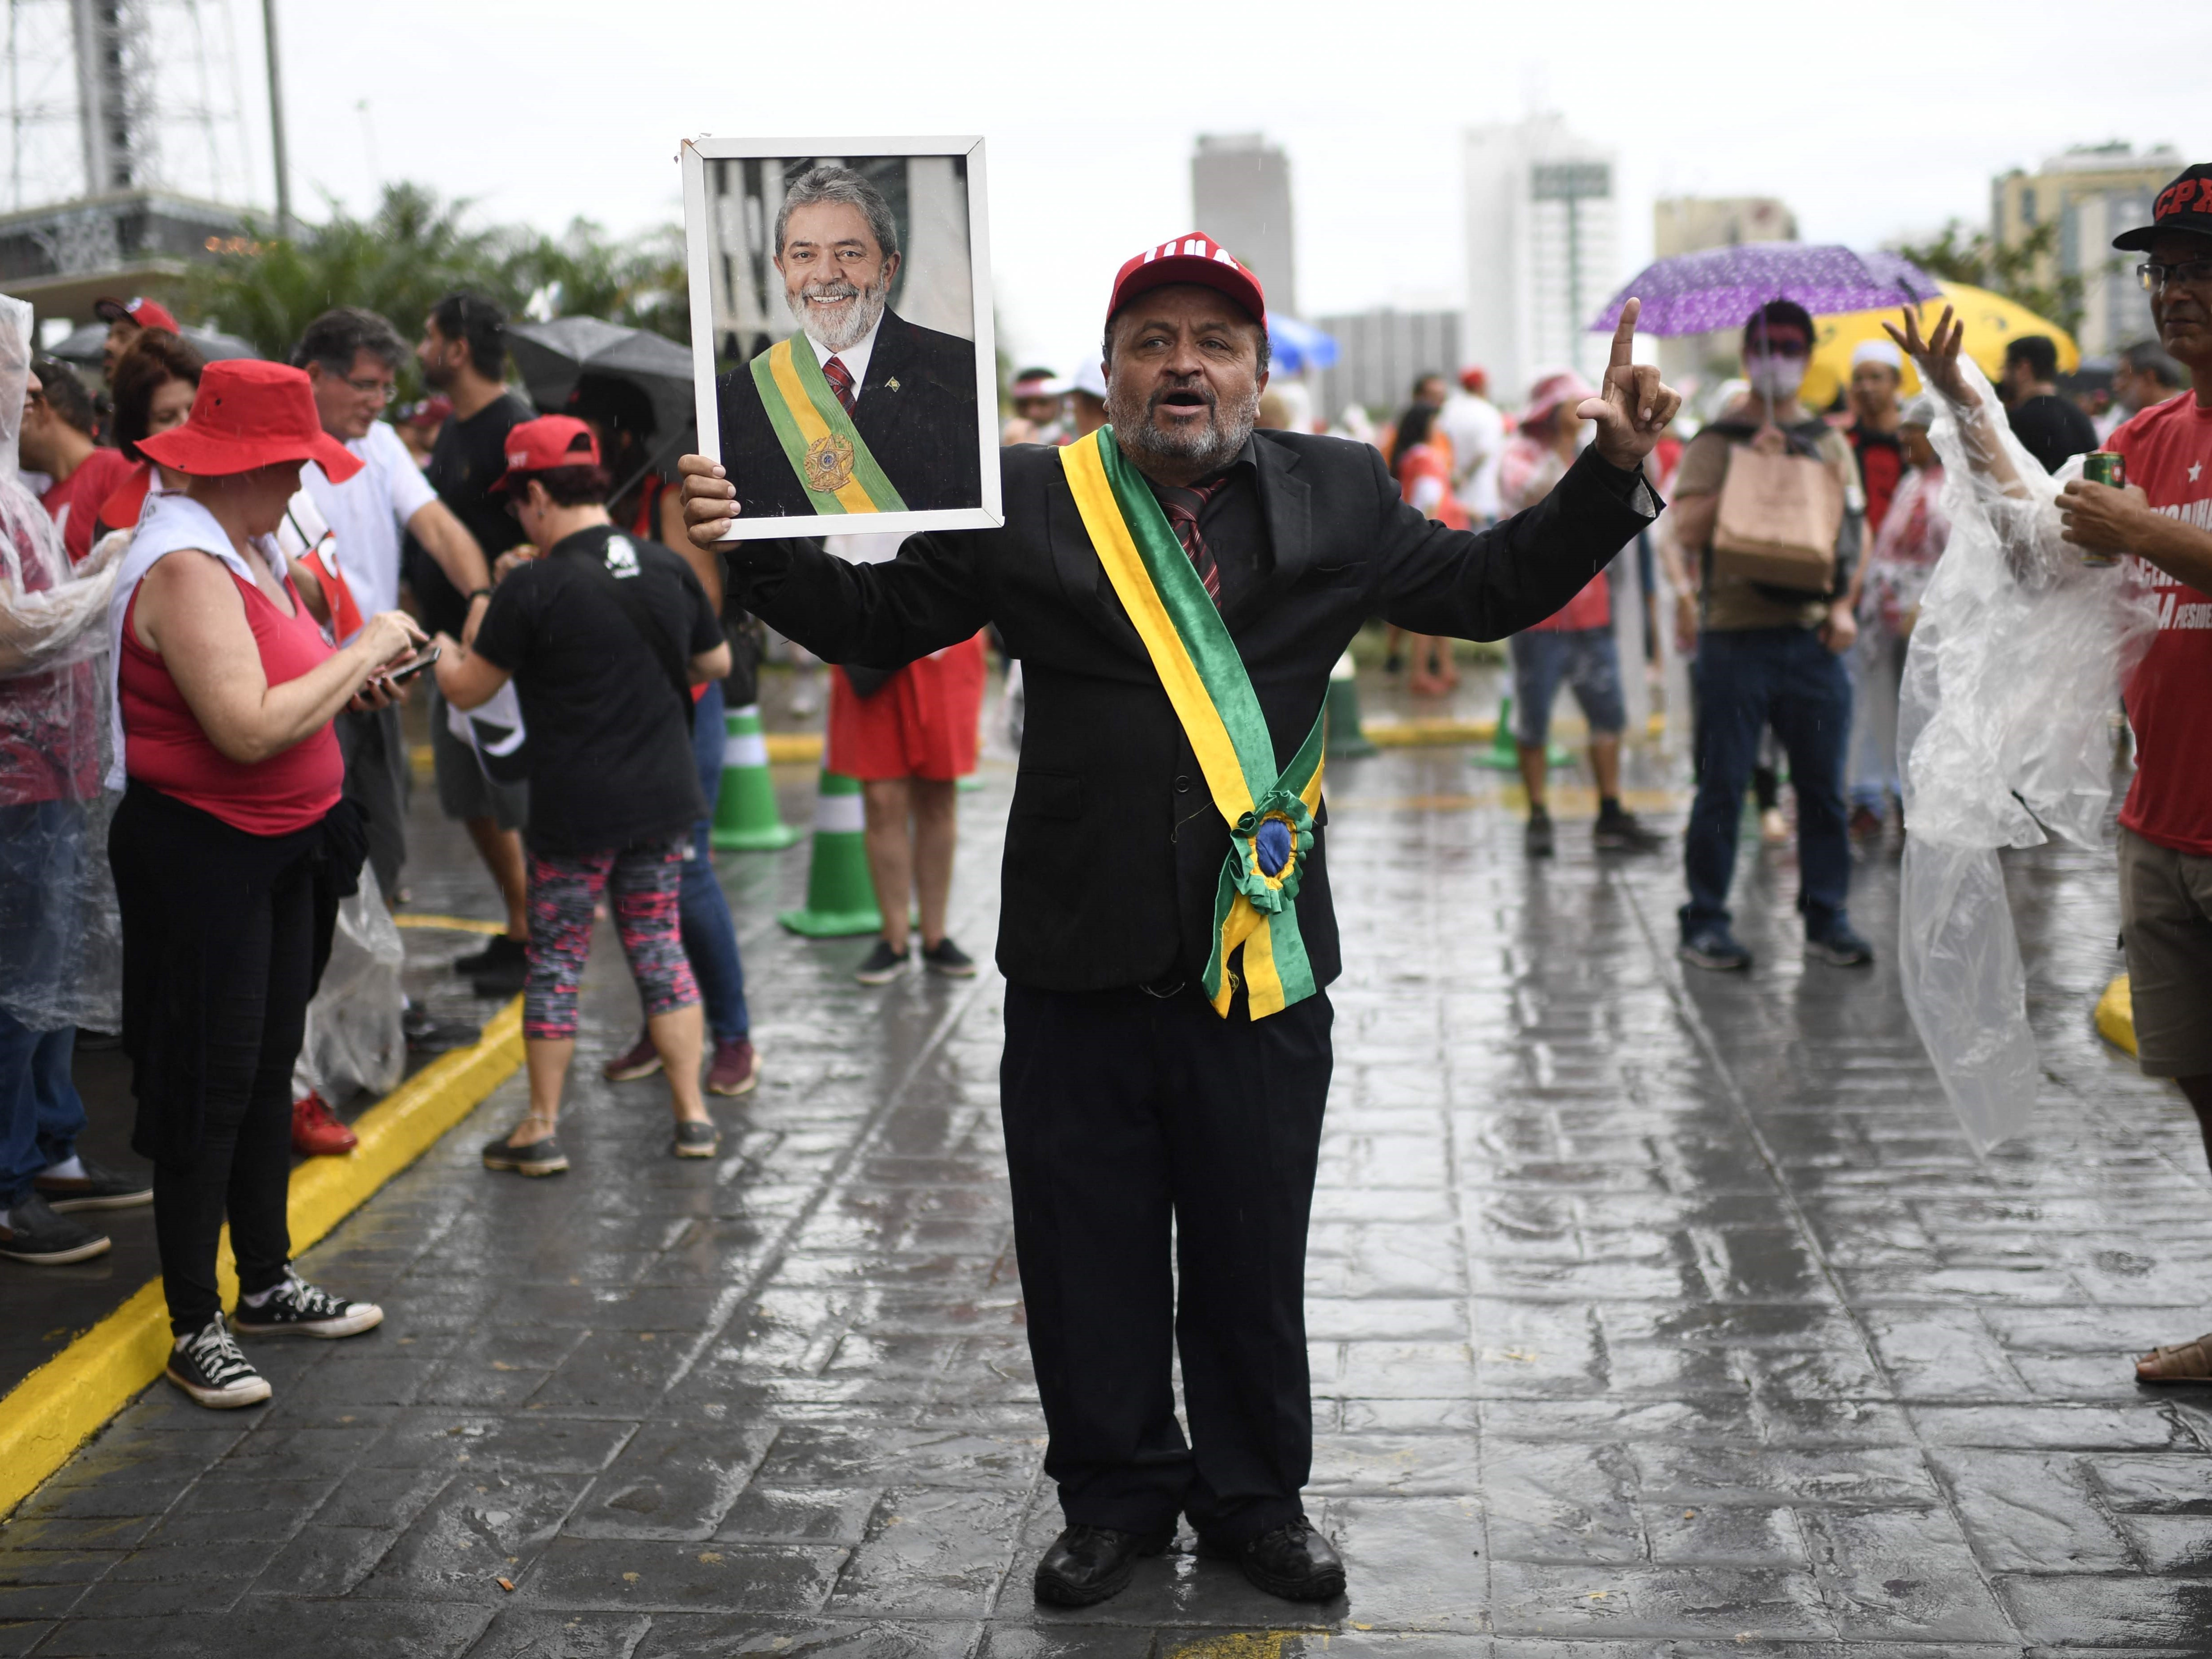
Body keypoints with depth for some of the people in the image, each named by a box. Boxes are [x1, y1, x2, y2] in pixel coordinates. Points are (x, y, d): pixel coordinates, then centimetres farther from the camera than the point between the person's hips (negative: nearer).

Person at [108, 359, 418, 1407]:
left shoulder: (248, 547, 10)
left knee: (269, 1072, 18)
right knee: (210, 1088, 0)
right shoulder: (185, 567, -21)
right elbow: (248, 730, -29)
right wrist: (360, 653, -19)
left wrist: (354, 680, 1)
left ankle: (267, 1282, 33)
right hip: (200, 857, -10)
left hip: (281, 849, 10)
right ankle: (194, 1326, 12)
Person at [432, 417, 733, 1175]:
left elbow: (468, 690, -6)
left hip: (575, 809, -5)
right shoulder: (668, 568, 1)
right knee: (659, 944, 14)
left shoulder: (533, 586, -14)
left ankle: (542, 1127, 16)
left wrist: (442, 651, 15)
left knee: (555, 960, 7)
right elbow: (716, 663, 14)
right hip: (664, 798, 5)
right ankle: (693, 1114, 16)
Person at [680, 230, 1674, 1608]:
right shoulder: (1026, 502, 2)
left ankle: (1257, 1499, 34)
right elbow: (874, 622, 6)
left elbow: (1489, 587, 15)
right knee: (1089, 1261, 11)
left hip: (1264, 963, 1)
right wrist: (759, 550, -8)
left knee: (1253, 1260, 13)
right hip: (1079, 967, 0)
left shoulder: (1339, 497, 6)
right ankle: (1117, 1497, 33)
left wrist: (1610, 474, 5)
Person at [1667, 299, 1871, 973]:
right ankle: (1705, 923, 9)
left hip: (1812, 639, 3)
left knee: (1823, 785, 5)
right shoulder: (1716, 442, 3)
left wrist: (1843, 603, 1)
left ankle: (1827, 918, 14)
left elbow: (1854, 531, 15)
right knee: (1722, 786, 0)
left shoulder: (1829, 442, 15)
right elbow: (1688, 530, -9)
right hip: (1735, 636, -3)